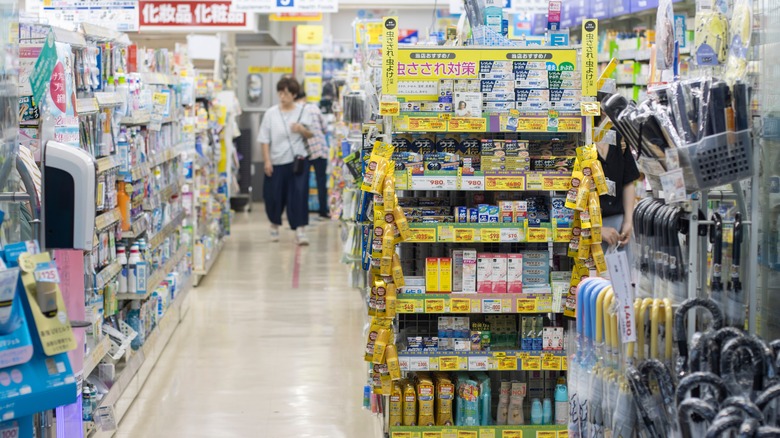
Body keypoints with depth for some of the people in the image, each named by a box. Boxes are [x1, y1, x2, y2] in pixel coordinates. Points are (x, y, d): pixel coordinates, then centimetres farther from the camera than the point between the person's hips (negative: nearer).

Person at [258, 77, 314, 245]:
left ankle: (300, 230, -7)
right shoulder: (271, 113, 1)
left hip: (297, 160, -1)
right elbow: (264, 139, 2)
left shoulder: (301, 112, 2)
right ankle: (275, 225, 34)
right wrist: (267, 160, -5)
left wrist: (302, 129, -16)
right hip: (276, 161, 1)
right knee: (274, 196, 10)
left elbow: (310, 135, 7)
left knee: (299, 194, -9)